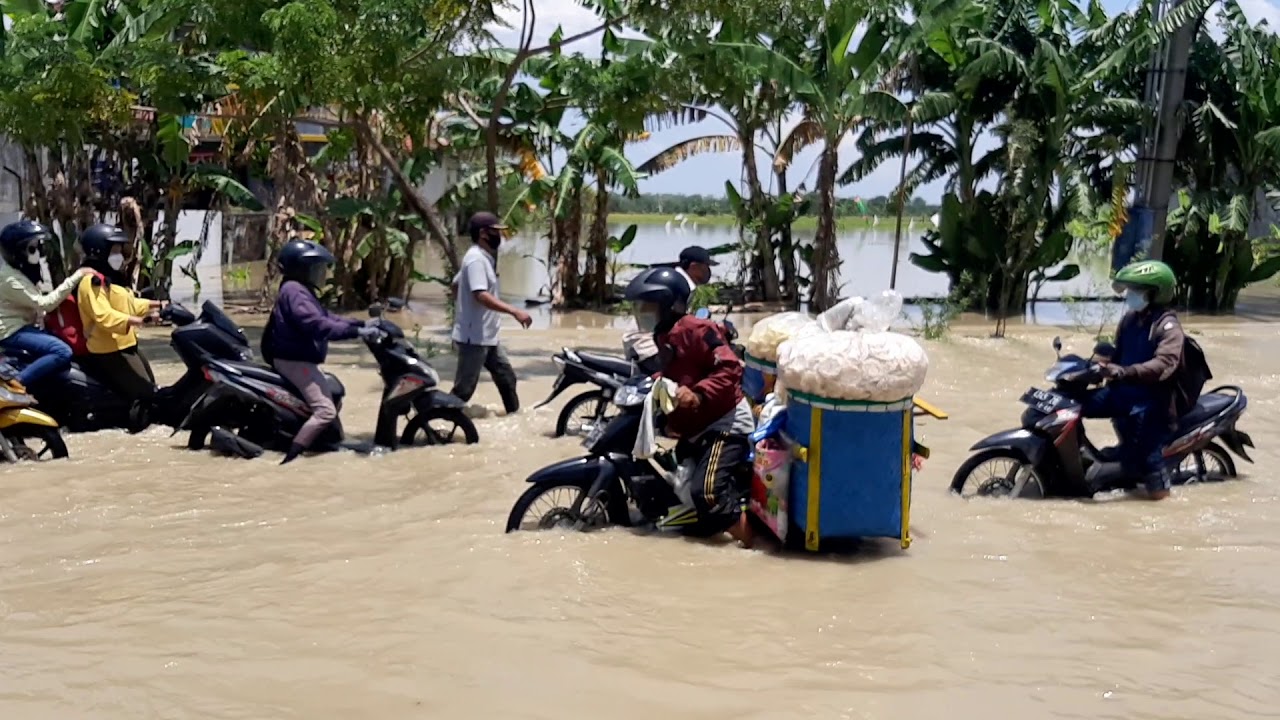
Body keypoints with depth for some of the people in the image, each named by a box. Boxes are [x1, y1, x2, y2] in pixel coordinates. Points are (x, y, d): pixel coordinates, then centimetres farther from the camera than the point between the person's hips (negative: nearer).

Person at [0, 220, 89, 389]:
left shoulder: (21, 270, 10)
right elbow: (43, 304, -25)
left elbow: (35, 304, 14)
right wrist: (73, 279, -27)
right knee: (63, 353, -26)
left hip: (23, 325, 10)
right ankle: (16, 383, -19)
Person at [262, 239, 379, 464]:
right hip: (295, 360, -12)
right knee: (325, 410, -20)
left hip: (301, 359, 12)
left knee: (333, 395, 24)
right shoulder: (294, 291, -19)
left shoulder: (302, 291, 16)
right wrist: (356, 332, -30)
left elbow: (327, 317, 17)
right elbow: (317, 324, -29)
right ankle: (291, 457, -23)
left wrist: (361, 324, 7)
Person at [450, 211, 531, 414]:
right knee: (463, 389, -4)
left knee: (506, 378, 16)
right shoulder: (476, 259, -19)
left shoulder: (485, 257, 12)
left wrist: (462, 309, 30)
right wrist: (514, 312, -36)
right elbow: (481, 296, -31)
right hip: (474, 338, -10)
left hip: (487, 336, 10)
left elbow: (455, 284, 23)